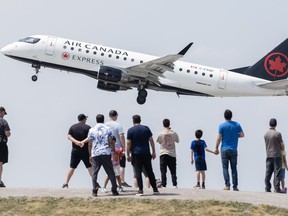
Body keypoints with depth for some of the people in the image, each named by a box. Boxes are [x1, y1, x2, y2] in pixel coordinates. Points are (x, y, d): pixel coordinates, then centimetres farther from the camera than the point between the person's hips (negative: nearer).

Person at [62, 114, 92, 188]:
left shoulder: (72, 127, 6)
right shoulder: (88, 128, -4)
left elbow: (69, 136, -5)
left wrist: (76, 141, -15)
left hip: (75, 150, 3)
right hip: (85, 150, -3)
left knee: (72, 167, 8)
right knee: (90, 167, 0)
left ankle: (66, 183, 4)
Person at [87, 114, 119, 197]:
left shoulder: (91, 130, 4)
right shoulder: (108, 129, 3)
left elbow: (90, 145, 4)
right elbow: (110, 142, 0)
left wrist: (90, 155, 12)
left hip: (95, 153, 0)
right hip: (106, 153, 0)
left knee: (94, 173, 3)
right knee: (110, 172, 6)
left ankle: (95, 190, -6)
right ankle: (114, 190, 5)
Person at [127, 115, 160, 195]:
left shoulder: (130, 130, -2)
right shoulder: (146, 128, 5)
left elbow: (128, 143, -5)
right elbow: (151, 140, 4)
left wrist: (128, 154, 1)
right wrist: (153, 152, 9)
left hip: (136, 154, -2)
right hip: (146, 153, 2)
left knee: (138, 172, 0)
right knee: (150, 172, 9)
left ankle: (140, 190, -6)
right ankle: (155, 189, 10)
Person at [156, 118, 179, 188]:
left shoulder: (161, 134, -8)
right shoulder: (173, 133, -3)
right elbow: (177, 140, 13)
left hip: (163, 154, -2)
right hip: (172, 154, 2)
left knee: (163, 171, 1)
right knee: (173, 171, 7)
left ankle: (164, 185, -4)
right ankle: (174, 184, 0)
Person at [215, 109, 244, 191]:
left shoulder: (222, 126, -5)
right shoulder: (237, 124, 3)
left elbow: (219, 138, -6)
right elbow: (242, 135, 6)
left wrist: (216, 148, 3)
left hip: (224, 150, -2)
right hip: (234, 150, 2)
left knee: (225, 167, 1)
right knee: (234, 168, 6)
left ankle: (227, 185, -8)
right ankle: (235, 186, 3)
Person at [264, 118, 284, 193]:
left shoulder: (266, 134, 6)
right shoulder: (278, 134, -9)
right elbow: (282, 145, -5)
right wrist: (282, 149, 17)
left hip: (268, 156, 4)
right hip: (276, 155, -4)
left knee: (268, 172, 5)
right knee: (277, 172, -3)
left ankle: (267, 188, 4)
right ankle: (277, 188, -6)